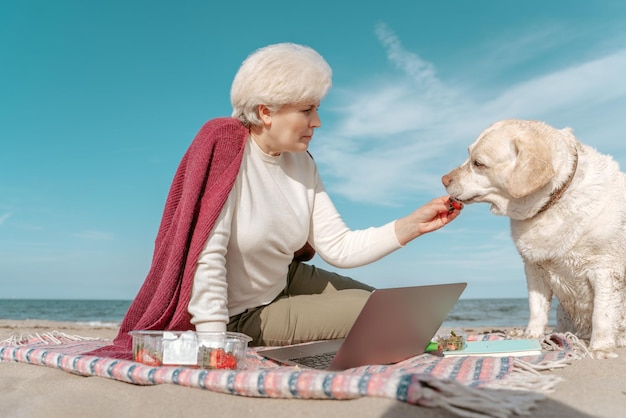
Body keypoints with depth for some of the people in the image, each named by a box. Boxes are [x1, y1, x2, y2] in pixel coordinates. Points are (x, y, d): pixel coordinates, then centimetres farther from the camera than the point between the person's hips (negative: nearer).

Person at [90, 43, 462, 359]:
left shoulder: (302, 164, -5)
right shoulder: (225, 149, -25)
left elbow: (339, 248, -8)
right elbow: (207, 256, -30)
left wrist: (414, 224, -17)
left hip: (286, 281, 7)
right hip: (240, 315, -7)